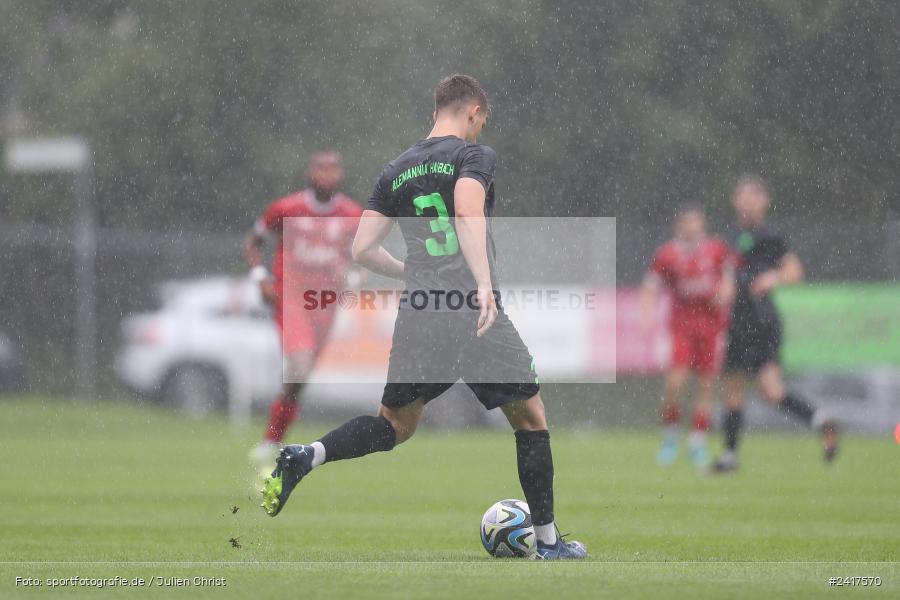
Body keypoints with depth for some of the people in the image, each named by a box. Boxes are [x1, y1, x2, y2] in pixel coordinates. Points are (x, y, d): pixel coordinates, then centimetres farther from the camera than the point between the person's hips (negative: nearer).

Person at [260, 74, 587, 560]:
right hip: (476, 315, -5)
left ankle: (306, 456, -10)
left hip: (417, 317, 5)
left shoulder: (395, 172, 15)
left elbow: (362, 250, 12)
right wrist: (484, 283, -31)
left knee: (396, 425, 17)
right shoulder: (475, 156, -1)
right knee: (530, 417, 12)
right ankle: (548, 541, 14)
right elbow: (468, 210, -22)